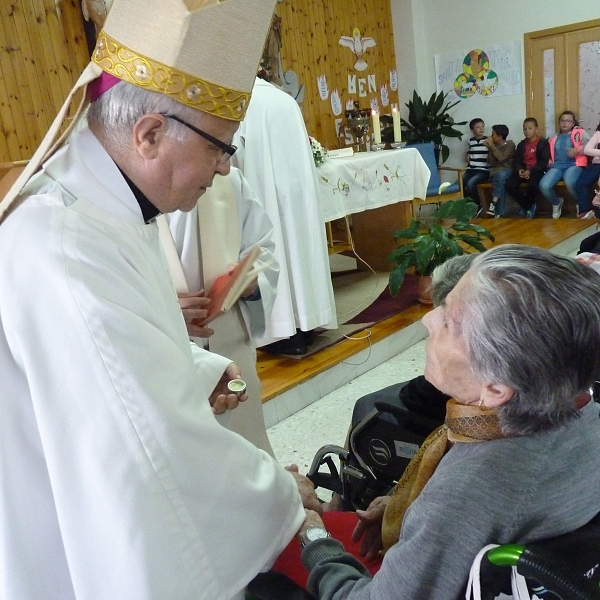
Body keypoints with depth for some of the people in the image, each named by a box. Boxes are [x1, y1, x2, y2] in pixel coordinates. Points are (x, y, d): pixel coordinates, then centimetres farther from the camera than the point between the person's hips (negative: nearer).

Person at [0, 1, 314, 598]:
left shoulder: (81, 198, -1)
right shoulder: (69, 253, -33)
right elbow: (150, 441, -32)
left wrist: (195, 374, 2)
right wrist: (276, 493, -17)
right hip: (111, 547, -9)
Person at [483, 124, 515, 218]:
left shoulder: (510, 144, -2)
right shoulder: (493, 146, 11)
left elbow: (501, 158, -17)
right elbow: (491, 162, 2)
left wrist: (492, 146, -14)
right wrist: (489, 148, -4)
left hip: (507, 171, -3)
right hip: (495, 172, 3)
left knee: (501, 175, -39)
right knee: (501, 180, -32)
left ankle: (493, 203, -35)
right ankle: (499, 212, -34)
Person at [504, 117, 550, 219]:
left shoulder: (543, 143, 1)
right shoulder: (521, 144, 16)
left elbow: (544, 162, -8)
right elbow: (516, 161, 11)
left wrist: (531, 171, -23)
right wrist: (519, 170, -14)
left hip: (537, 171, -5)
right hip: (523, 171, 5)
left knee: (533, 185, -38)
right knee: (509, 184, -22)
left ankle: (526, 206, -4)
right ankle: (529, 205, -3)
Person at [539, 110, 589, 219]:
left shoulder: (580, 133, 14)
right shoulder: (553, 138, 26)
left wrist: (577, 150, -18)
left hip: (574, 164, -3)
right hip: (557, 166, 4)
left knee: (570, 183, -40)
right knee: (544, 185, -28)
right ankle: (556, 203, 7)